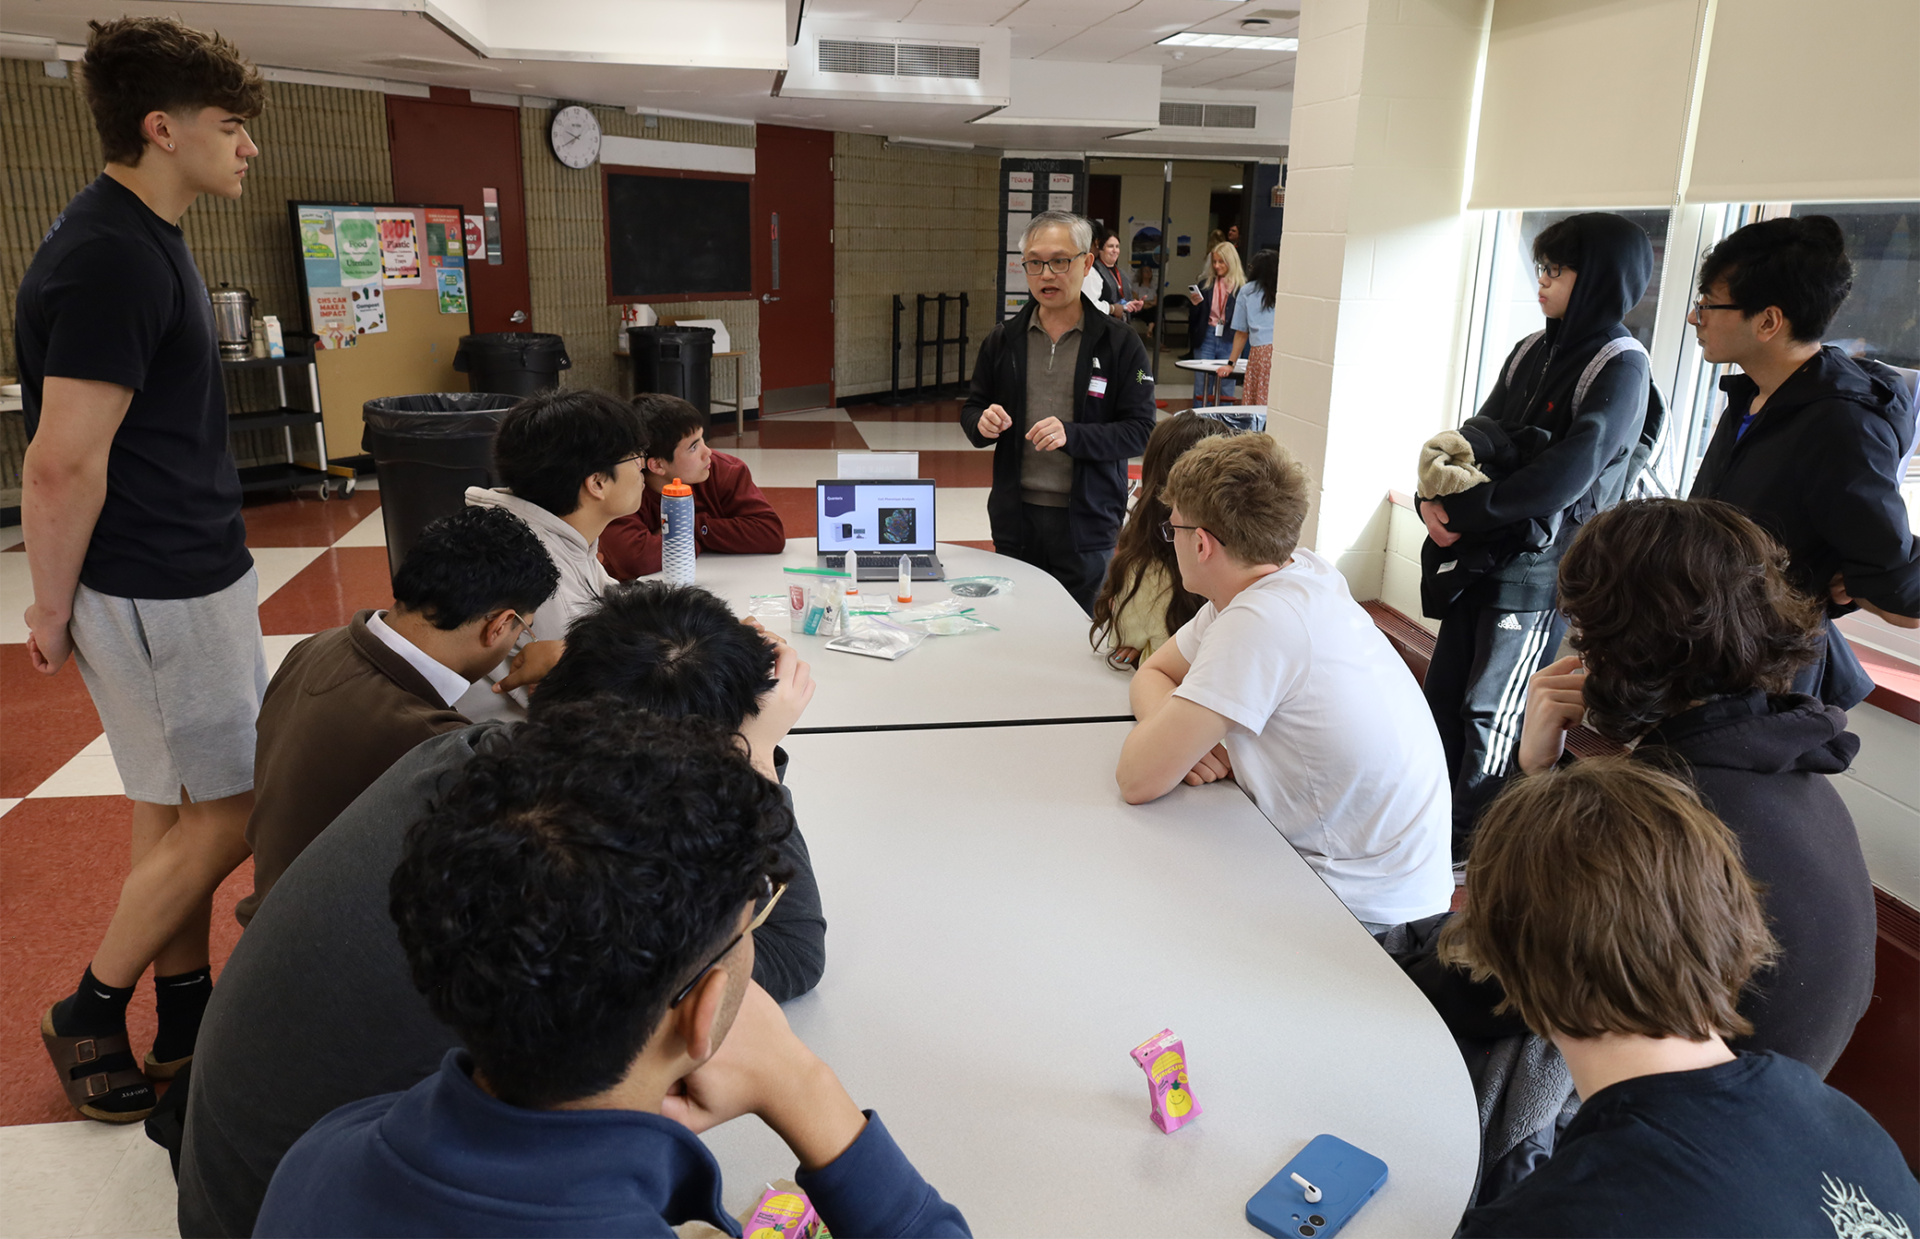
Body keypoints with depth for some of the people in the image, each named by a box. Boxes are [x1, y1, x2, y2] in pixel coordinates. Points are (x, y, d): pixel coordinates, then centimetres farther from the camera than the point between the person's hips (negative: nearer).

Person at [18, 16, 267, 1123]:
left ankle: (186, 1021, 29)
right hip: (154, 595, -10)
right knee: (224, 816, 1)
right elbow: (63, 465, -21)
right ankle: (90, 1017, 21)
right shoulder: (109, 259, -20)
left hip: (198, 574, 10)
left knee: (185, 811, 16)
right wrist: (55, 610, -11)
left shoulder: (146, 239, 13)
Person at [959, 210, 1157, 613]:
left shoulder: (1119, 344, -3)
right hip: (1015, 515, 3)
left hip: (1086, 521, -3)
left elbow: (1140, 431, -7)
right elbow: (971, 408, 17)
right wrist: (983, 423, -8)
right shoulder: (1002, 341, 9)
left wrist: (1073, 435, -22)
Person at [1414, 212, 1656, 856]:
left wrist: (1465, 510, -21)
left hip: (1539, 564, -7)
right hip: (1479, 554, 7)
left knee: (1490, 711, 0)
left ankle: (1469, 846, 15)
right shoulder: (1532, 350, 10)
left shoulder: (1620, 366, -11)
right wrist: (1435, 496, -12)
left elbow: (1567, 473, -21)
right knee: (1443, 690, 11)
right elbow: (1477, 433, 6)